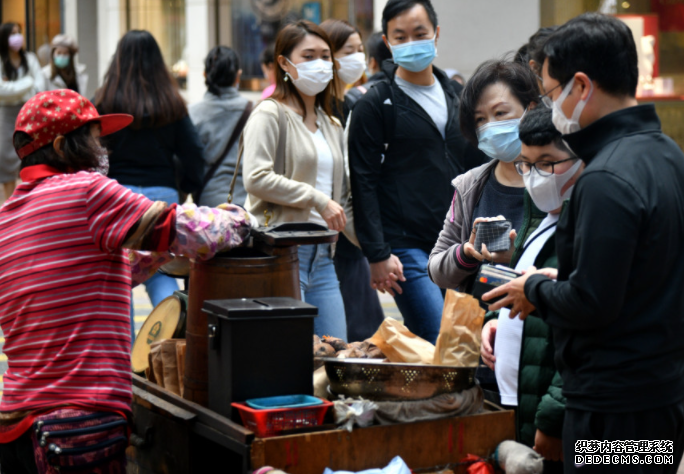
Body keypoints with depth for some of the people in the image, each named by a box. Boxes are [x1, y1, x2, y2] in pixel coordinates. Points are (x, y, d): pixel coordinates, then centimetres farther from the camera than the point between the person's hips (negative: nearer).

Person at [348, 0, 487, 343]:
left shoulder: (458, 96, 15)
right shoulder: (375, 105, -2)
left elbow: (477, 170, 20)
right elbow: (364, 184, -6)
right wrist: (377, 255, -12)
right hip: (406, 248, -6)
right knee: (441, 342, -13)